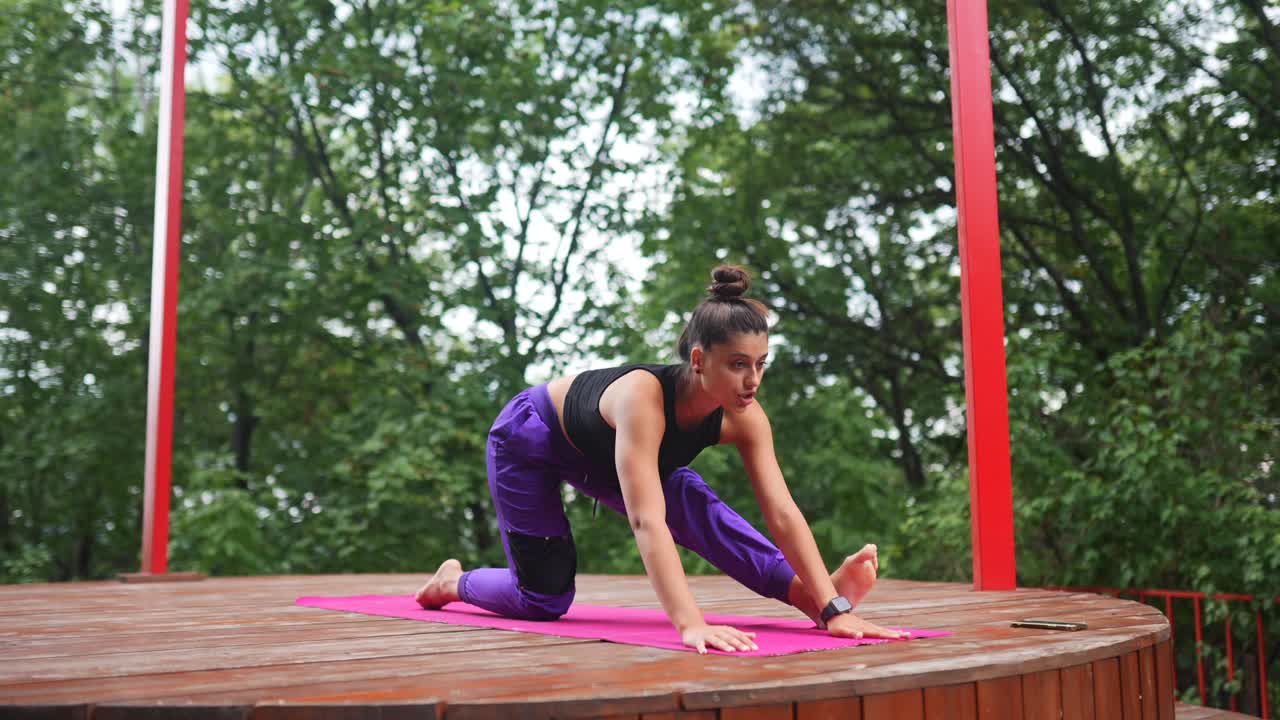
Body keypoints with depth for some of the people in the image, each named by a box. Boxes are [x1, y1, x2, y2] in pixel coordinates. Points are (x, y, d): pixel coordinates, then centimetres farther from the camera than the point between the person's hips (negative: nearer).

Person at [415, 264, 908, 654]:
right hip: (528, 438, -5)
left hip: (598, 453, 5)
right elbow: (647, 521, -53)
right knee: (545, 599, -2)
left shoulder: (744, 418, -27)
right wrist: (690, 625, -61)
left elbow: (783, 513, -30)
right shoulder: (643, 397, -45)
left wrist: (833, 607, -39)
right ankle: (453, 581, 25)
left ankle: (811, 594, -21)